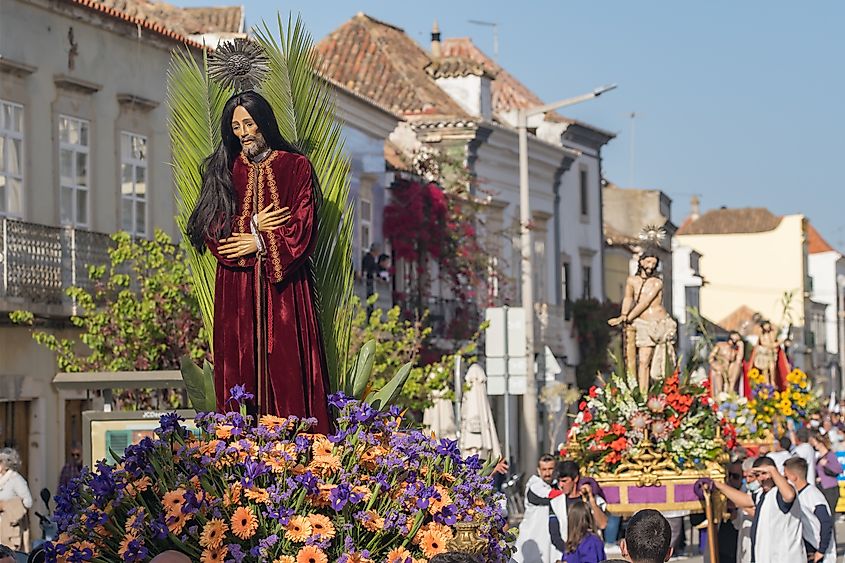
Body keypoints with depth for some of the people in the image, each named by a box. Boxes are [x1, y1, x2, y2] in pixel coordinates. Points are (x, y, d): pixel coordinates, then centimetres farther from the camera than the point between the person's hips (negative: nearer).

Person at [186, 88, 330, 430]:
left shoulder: (296, 167, 4)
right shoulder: (222, 170, 11)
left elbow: (303, 230, -4)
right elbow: (212, 231, 2)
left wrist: (257, 243, -6)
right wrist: (253, 226, -8)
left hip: (283, 285, -2)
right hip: (236, 286, 2)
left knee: (287, 364, -6)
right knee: (240, 362, -1)